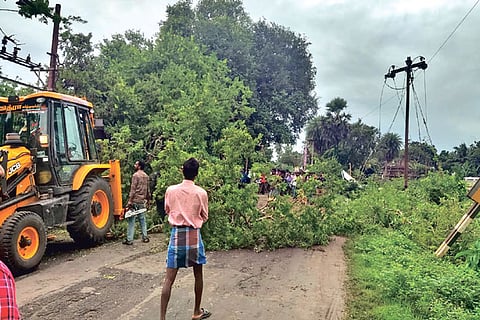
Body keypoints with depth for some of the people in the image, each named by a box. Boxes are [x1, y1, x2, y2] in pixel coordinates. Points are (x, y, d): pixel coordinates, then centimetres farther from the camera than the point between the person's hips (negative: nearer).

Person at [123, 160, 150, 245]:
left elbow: (133, 189, -15)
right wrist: (147, 199, 24)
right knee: (142, 219, 13)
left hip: (135, 201, -7)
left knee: (131, 220, -3)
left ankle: (129, 240, -1)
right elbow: (148, 190, 16)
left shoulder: (136, 175, -10)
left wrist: (130, 201, -14)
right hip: (142, 201, 7)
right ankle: (145, 237, 16)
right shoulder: (146, 176, 11)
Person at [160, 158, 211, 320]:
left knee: (169, 279, 4)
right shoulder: (201, 193, -9)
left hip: (176, 235, 1)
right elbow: (204, 217, 2)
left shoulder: (170, 190, -3)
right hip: (194, 235, -1)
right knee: (198, 275, 17)